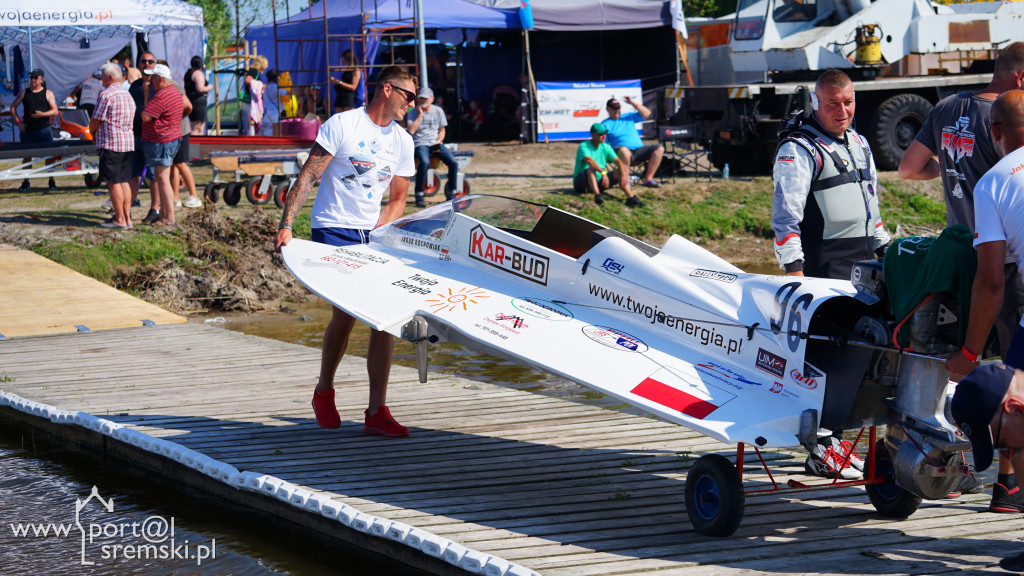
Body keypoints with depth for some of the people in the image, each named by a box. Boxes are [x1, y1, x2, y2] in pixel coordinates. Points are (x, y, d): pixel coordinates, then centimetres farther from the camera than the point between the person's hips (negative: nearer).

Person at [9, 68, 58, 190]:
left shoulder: (48, 93, 4)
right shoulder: (24, 92, 9)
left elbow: (55, 111, -1)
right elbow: (13, 107, 13)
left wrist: (42, 114, -18)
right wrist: (18, 122, 2)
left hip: (44, 129, -2)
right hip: (27, 129, 2)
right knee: (27, 155, 4)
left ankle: (51, 181, 7)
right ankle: (26, 182, 10)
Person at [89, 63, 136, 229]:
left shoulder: (106, 95, -12)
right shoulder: (127, 94, 15)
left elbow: (94, 123, -9)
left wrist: (92, 129, 15)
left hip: (111, 143, -8)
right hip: (128, 142, 8)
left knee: (113, 183, -4)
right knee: (124, 181, 11)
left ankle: (120, 220, -4)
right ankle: (127, 217, 10)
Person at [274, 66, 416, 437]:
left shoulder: (402, 142, 10)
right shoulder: (342, 124, -6)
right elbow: (308, 175, -9)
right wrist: (286, 225, -16)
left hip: (372, 234, 5)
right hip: (333, 229, -5)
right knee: (346, 313, -12)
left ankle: (376, 412, -3)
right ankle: (324, 391, 15)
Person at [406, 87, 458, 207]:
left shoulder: (438, 111, 10)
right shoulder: (413, 112, 2)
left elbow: (442, 130, 15)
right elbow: (411, 130, -12)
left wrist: (438, 141, -4)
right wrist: (420, 115, -11)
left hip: (436, 143, 4)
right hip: (420, 143, -3)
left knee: (453, 162, -19)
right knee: (424, 162, -36)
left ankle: (451, 193, -3)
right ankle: (419, 195, -23)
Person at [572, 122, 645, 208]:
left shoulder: (605, 147, 7)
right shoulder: (584, 146, -12)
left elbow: (618, 160, -5)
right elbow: (589, 160, -32)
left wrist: (623, 174, -25)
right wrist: (603, 173, -45)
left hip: (598, 182, 6)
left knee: (619, 171, -12)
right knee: (591, 168, -35)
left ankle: (631, 197, -31)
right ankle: (597, 195, -56)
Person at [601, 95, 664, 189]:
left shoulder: (629, 117, 23)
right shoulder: (605, 124, 11)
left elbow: (646, 114, 14)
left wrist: (633, 103, 4)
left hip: (639, 150, 5)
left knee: (659, 149, -14)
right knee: (623, 150, -42)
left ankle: (648, 179, -14)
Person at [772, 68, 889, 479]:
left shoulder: (858, 144, 17)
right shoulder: (798, 150, -8)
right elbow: (785, 216, -12)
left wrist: (884, 250, 24)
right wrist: (793, 270, -18)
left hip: (862, 264, 8)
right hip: (825, 267, -8)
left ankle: (835, 437, 19)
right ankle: (822, 451, -9)